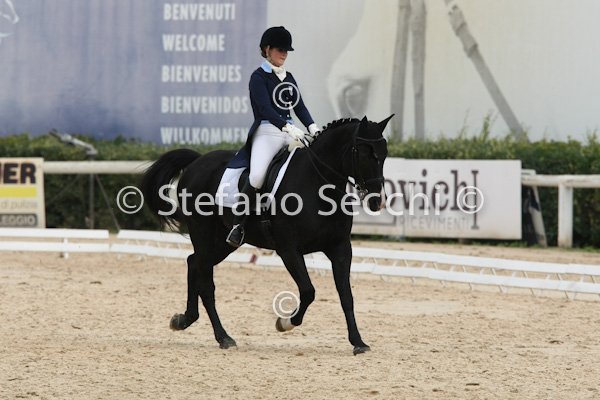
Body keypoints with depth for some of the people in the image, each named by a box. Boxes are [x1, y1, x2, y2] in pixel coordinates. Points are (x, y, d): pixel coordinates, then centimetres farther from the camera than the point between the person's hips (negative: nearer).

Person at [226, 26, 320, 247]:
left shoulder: (288, 77, 19)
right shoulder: (259, 77, -3)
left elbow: (299, 106, 13)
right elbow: (265, 109, -16)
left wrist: (313, 127, -7)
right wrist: (289, 129, -29)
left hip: (291, 132, 7)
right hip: (267, 132, -7)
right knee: (257, 176, -29)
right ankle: (238, 225, -18)